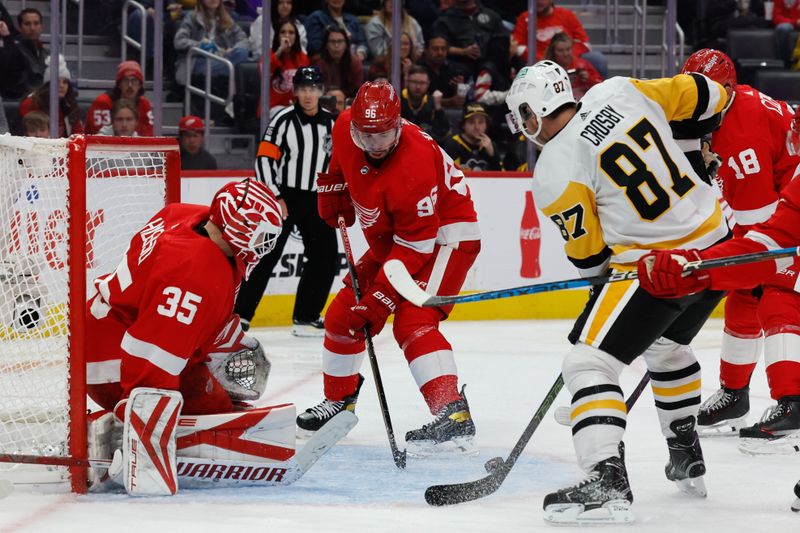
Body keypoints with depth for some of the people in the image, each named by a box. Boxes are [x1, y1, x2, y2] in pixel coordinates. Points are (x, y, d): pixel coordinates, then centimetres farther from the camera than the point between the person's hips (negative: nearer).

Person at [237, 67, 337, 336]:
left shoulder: (331, 123, 6)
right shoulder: (284, 120, -10)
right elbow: (264, 159, -12)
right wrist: (275, 198, -17)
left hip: (316, 200, 6)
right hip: (283, 198, -6)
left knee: (326, 258, 4)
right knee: (266, 257, -8)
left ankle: (306, 316, 14)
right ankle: (240, 314, -5)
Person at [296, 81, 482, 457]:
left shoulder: (414, 164, -35)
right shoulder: (345, 129, -14)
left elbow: (416, 245, -31)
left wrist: (379, 302, -30)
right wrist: (334, 188, 8)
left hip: (445, 234, -9)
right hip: (391, 239, 9)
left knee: (412, 322, -28)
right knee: (343, 314, 10)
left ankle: (454, 416, -37)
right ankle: (339, 399, 31)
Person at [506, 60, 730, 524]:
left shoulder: (555, 172, -13)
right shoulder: (617, 93, 1)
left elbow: (588, 253, -4)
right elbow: (704, 98, 8)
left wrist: (604, 272, 18)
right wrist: (679, 161, 23)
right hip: (718, 243, 8)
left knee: (589, 362, -6)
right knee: (667, 346, 31)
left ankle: (607, 480, -21)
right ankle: (687, 460, 41)